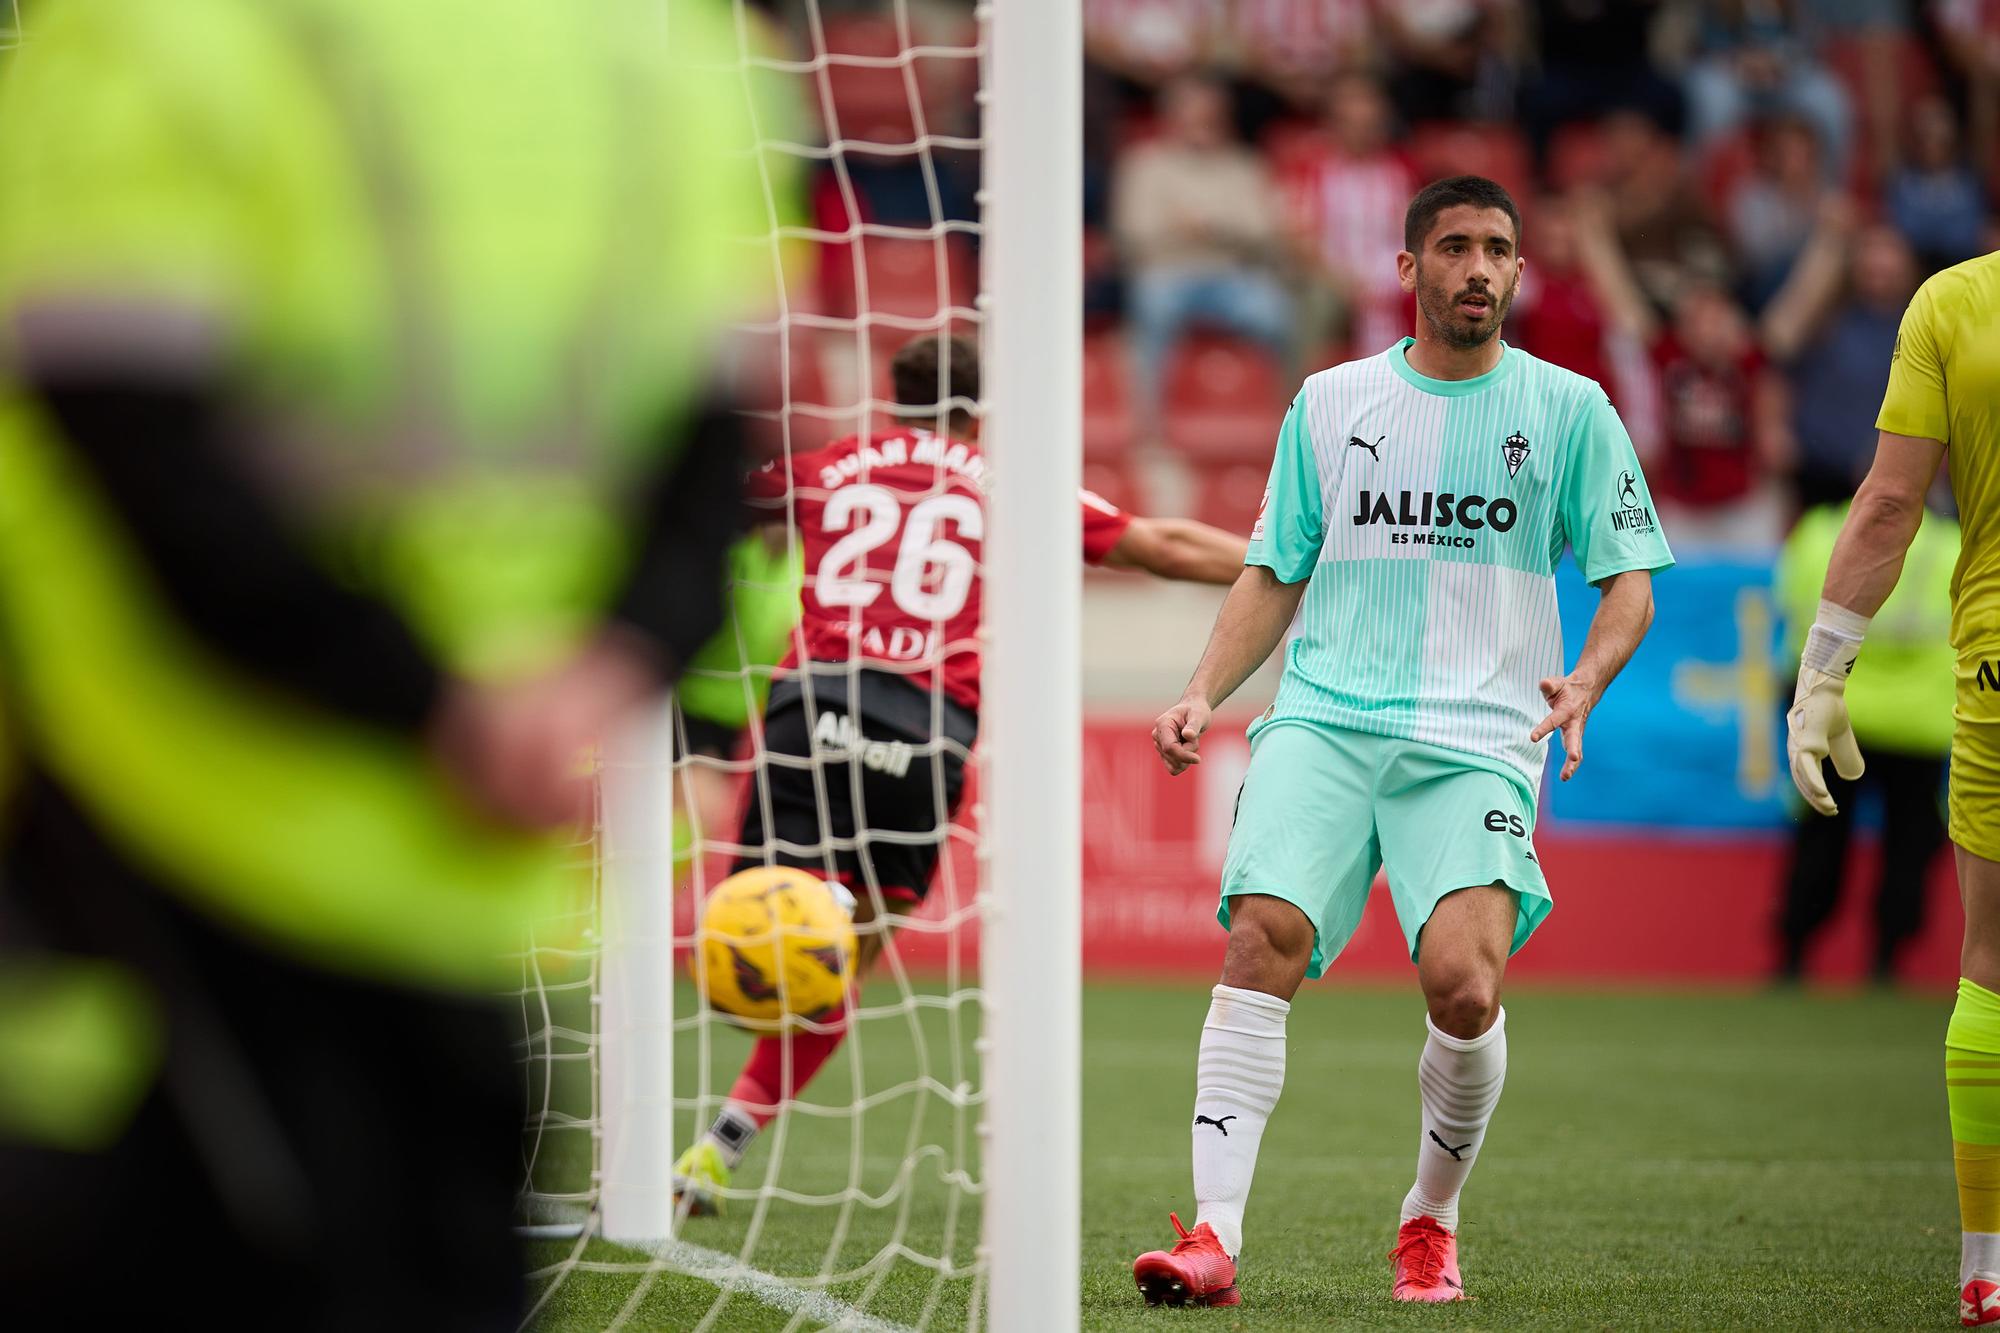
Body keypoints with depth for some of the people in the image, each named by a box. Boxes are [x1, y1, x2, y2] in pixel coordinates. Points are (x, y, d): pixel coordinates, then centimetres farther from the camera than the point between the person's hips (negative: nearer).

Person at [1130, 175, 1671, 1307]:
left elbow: (1629, 577, 10)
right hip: (1322, 719, 2)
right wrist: (1204, 694, 5)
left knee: (1463, 988, -21)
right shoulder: (1331, 405, 14)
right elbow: (1275, 577, 20)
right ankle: (1215, 1235, -24)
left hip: (1480, 738, -2)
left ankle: (1433, 1218, 6)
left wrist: (1585, 680, -9)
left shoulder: (1568, 409, 9)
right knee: (1263, 938, -22)